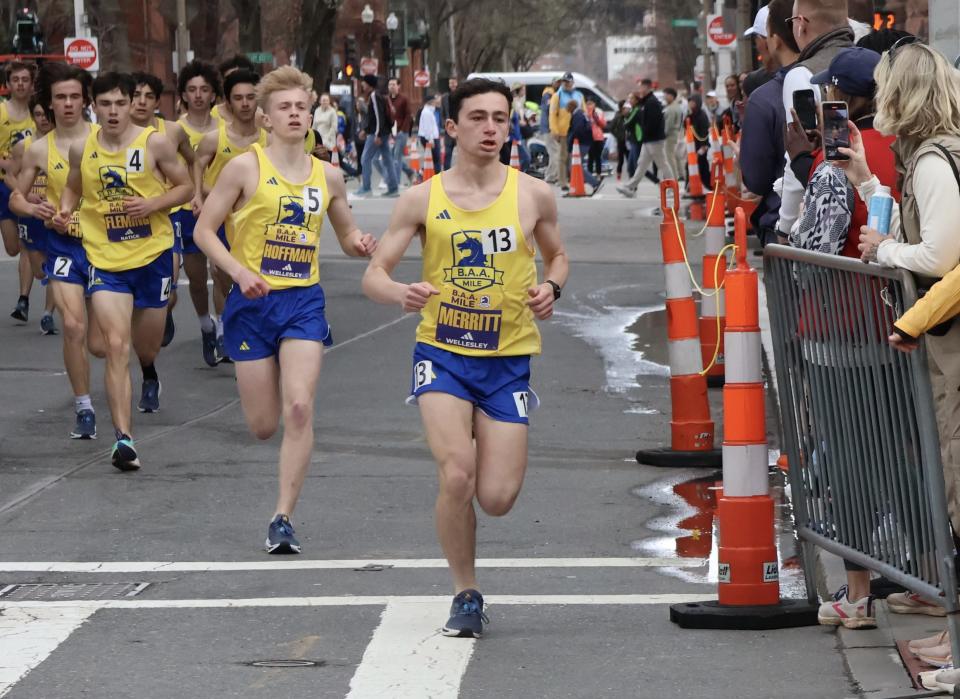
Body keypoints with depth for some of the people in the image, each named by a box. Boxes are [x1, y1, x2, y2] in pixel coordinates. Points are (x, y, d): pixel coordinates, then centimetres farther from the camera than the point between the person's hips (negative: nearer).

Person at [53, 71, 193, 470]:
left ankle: (148, 369, 55)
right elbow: (74, 187, 17)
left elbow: (185, 188, 0)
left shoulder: (154, 143, -8)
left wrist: (153, 204, -18)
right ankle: (123, 438, -18)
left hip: (153, 256, 0)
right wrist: (64, 211, -5)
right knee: (116, 346, -15)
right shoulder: (82, 149, -1)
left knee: (146, 349, 14)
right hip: (105, 259, 0)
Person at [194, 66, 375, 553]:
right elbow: (204, 230, -3)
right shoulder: (246, 168, -5)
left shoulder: (328, 176, 7)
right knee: (263, 426, 2)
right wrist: (241, 272, -18)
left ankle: (282, 519, -10)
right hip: (254, 301, -2)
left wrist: (360, 245, -4)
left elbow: (346, 235, 20)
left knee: (299, 409, -16)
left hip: (304, 300, 2)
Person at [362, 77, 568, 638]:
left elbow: (557, 255, 17)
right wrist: (399, 292, -24)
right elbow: (375, 274, 0)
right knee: (457, 476, -20)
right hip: (443, 353, -1)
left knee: (497, 498, -5)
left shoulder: (533, 195, 0)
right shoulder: (422, 200, -2)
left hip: (508, 359, 1)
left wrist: (551, 288, -6)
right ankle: (467, 596, 2)